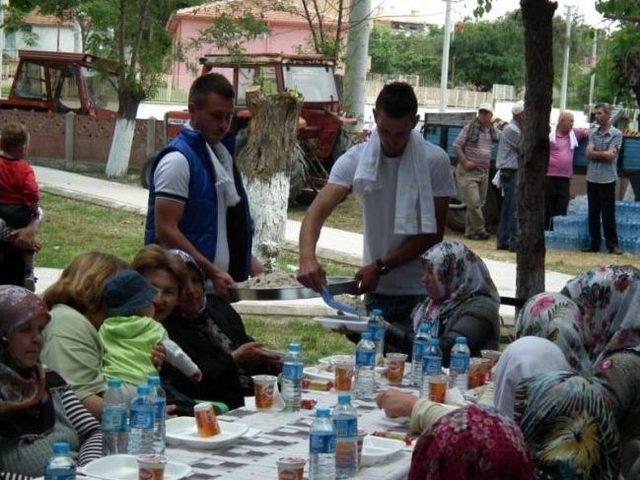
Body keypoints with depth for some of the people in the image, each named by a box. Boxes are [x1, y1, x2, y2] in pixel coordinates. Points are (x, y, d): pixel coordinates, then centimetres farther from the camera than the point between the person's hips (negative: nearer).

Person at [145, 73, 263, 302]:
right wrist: (213, 272, -22)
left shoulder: (221, 154, 15)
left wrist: (246, 261, 14)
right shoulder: (178, 160, -13)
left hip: (219, 284, 9)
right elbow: (165, 231, -19)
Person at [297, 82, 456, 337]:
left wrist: (381, 266, -17)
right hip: (377, 290, 3)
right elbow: (319, 210, -15)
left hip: (423, 293, -2)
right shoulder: (356, 160, -5)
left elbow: (434, 234, -10)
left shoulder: (435, 161, -10)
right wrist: (307, 257, -35)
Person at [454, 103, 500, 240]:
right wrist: (465, 162, -15)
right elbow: (457, 146, -5)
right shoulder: (469, 128, -4)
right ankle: (480, 229, -3)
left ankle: (470, 230, 16)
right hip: (468, 172, -6)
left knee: (479, 203, 8)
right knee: (474, 202, -12)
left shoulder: (492, 131, 12)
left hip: (484, 172, 6)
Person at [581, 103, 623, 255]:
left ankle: (612, 245, 3)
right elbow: (589, 154, -1)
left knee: (608, 214, -3)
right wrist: (604, 154, -10)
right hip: (592, 178, 5)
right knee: (593, 214, 7)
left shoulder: (616, 134, -3)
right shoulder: (593, 134, 11)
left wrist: (596, 153, -4)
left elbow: (611, 156, -12)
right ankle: (594, 244, 13)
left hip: (607, 179, -5)